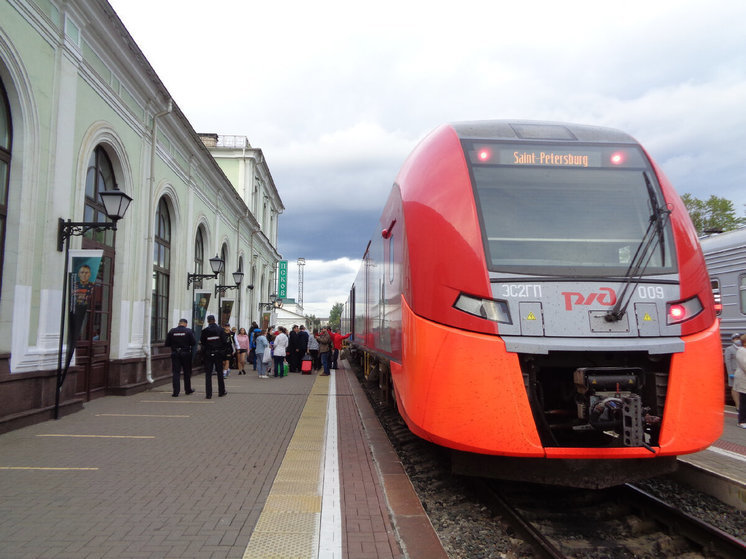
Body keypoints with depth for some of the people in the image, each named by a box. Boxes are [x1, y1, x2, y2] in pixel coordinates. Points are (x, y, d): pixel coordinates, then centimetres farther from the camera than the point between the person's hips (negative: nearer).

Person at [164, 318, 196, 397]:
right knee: (187, 373, 13)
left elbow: (167, 344, 1)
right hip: (186, 354, -1)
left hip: (175, 354, 1)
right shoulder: (189, 331, -7)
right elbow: (194, 343, -8)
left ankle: (176, 392, -3)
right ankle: (188, 390, 24)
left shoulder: (172, 331, -2)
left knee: (175, 373, 3)